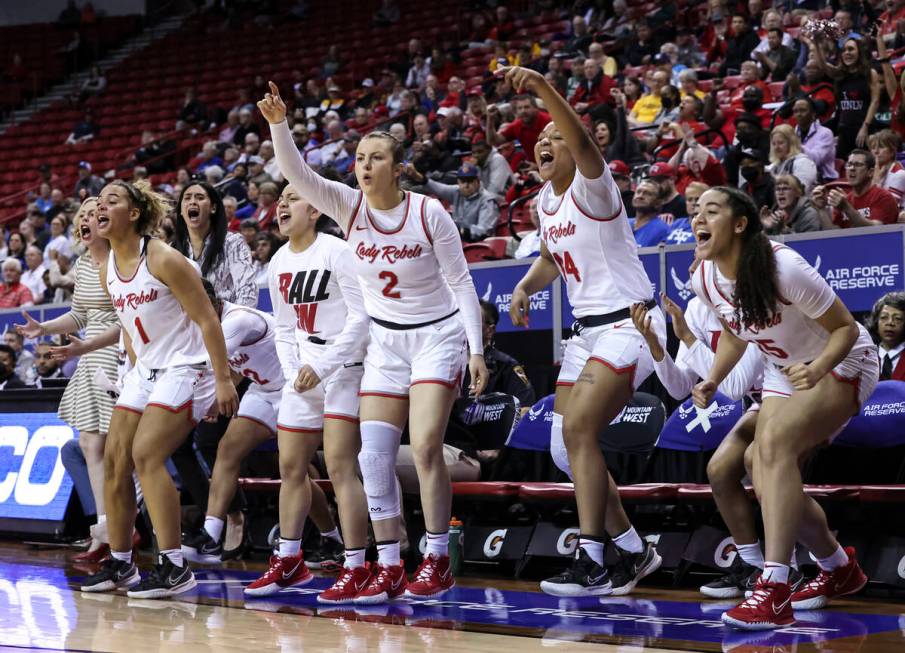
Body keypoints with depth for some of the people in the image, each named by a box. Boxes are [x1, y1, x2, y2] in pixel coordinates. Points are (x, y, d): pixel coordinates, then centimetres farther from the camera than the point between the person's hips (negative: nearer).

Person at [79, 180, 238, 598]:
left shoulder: (164, 260, -17)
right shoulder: (108, 271, 6)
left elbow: (207, 319, -16)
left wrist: (223, 379, -19)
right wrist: (136, 369, 18)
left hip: (185, 368, -8)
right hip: (144, 371, 8)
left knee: (146, 455, -20)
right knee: (114, 460, 3)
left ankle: (174, 567, -17)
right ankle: (119, 563, 14)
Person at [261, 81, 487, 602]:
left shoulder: (429, 213, -14)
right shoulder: (348, 206, -6)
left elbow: (461, 282, -9)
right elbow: (296, 173, -20)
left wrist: (477, 351, -12)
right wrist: (279, 124, -37)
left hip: (438, 335, -4)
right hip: (385, 340, 4)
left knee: (425, 445, -16)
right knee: (375, 455, -4)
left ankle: (439, 561, -6)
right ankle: (389, 567, 2)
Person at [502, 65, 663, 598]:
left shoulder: (591, 188, -13)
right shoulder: (546, 201, 11)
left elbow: (583, 142, -35)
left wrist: (545, 89, -49)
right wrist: (527, 286, 8)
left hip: (628, 324, -10)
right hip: (587, 329, 10)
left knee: (578, 429, -22)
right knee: (565, 448, 6)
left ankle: (592, 563, -19)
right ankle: (635, 551, 19)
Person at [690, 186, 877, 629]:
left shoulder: (784, 268, -30)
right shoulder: (704, 279, -9)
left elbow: (845, 329, -21)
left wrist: (817, 369, -39)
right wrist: (712, 381, -4)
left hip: (841, 365, -8)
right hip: (785, 374, 8)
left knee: (774, 442, -32)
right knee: (768, 483, -2)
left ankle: (774, 591, -38)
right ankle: (840, 569, 27)